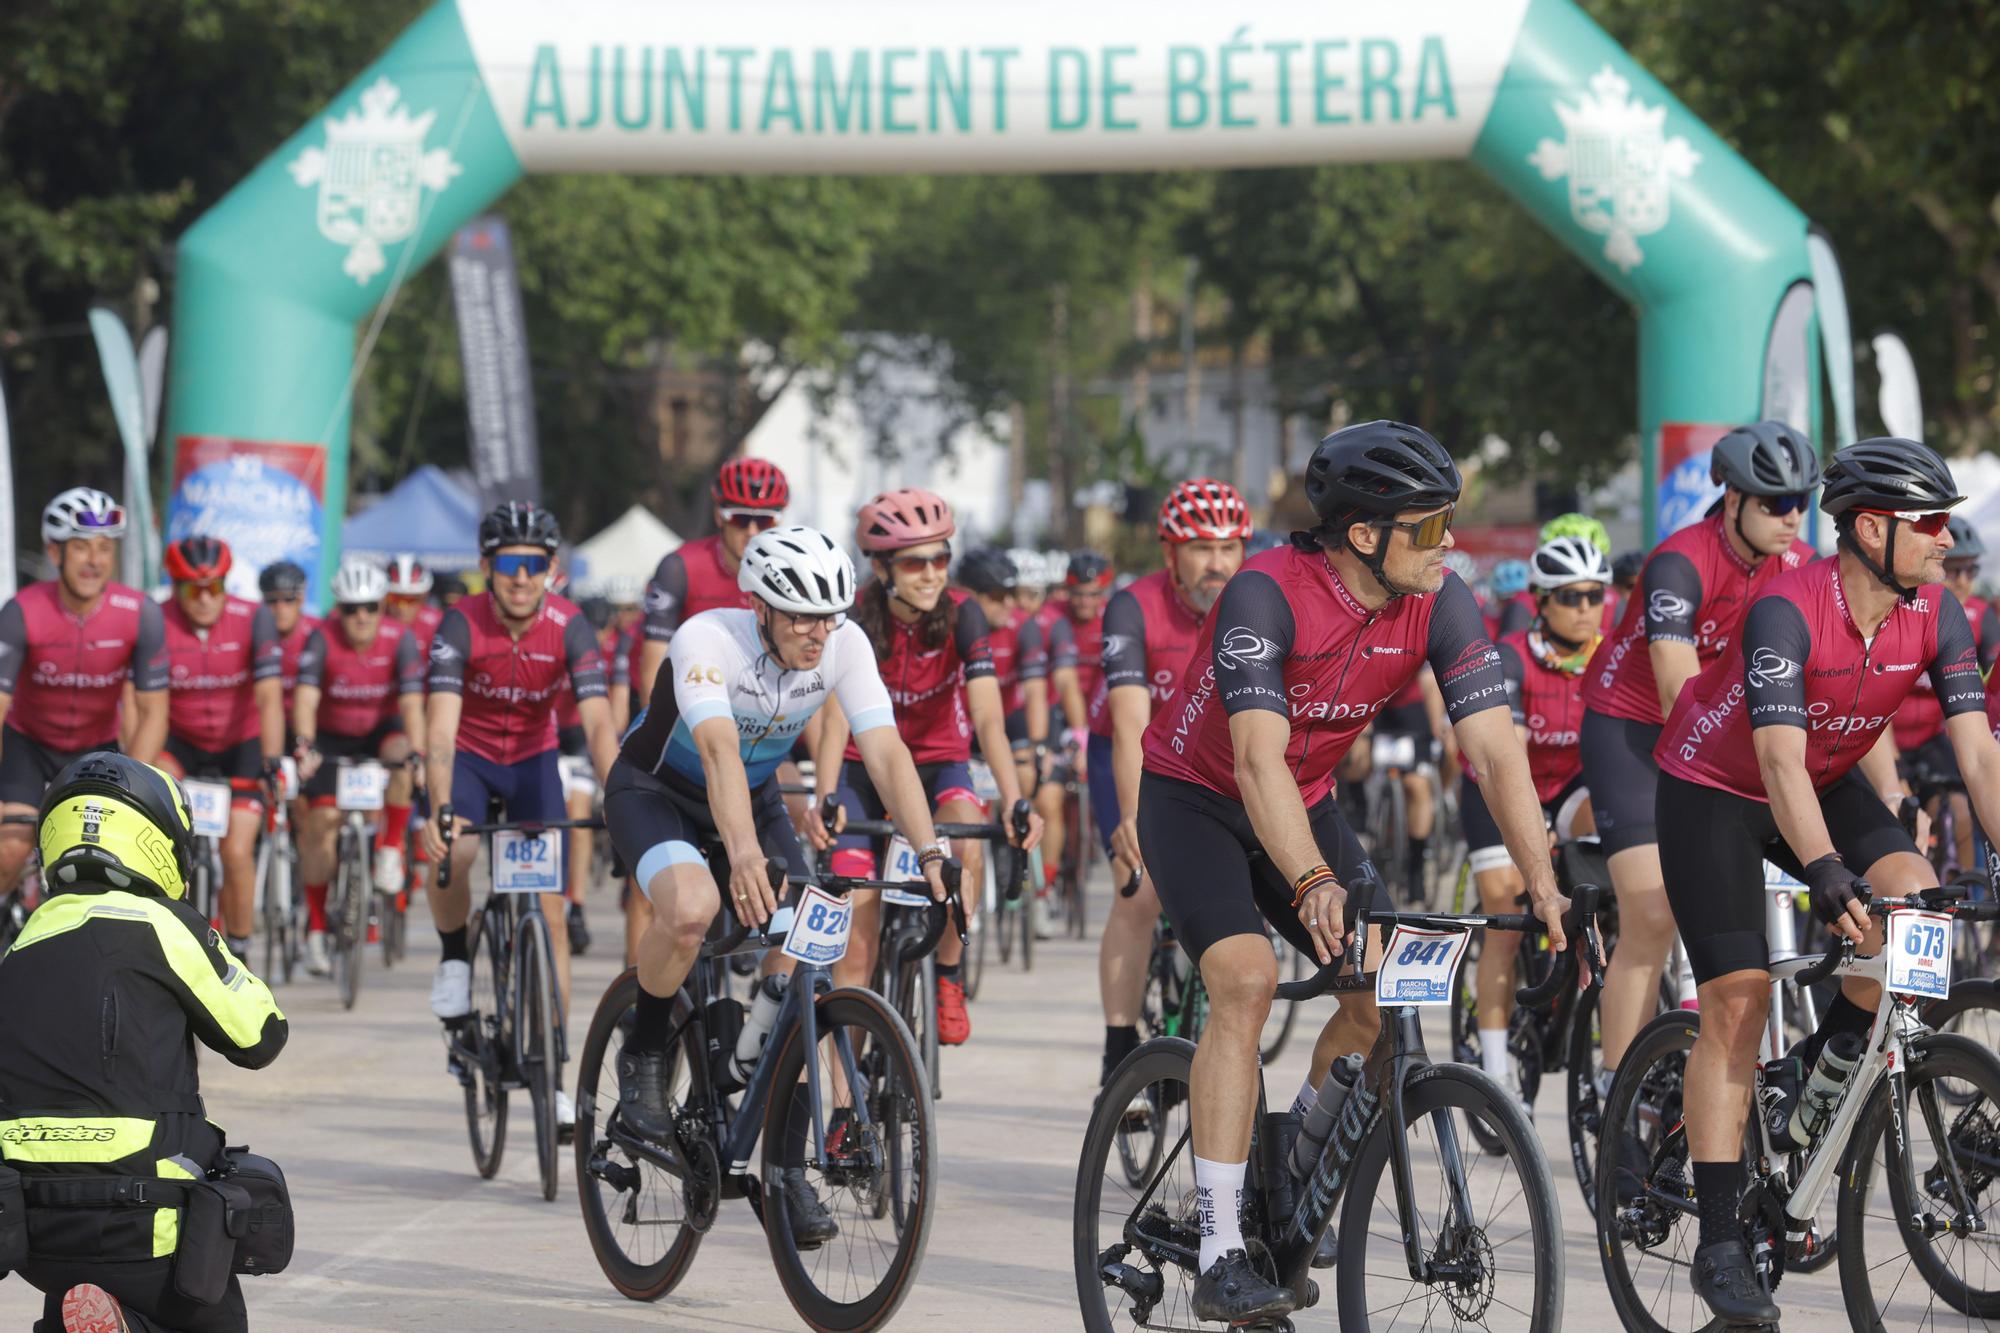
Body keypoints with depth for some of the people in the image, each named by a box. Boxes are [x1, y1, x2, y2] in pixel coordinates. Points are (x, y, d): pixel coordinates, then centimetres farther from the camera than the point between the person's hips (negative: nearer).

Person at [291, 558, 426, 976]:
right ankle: (316, 928, -3)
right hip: (332, 737, 0)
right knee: (320, 820, -11)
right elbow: (306, 698, -31)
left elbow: (412, 703, -26)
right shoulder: (323, 640, -22)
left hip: (381, 729, 0)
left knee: (400, 754, -34)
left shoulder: (400, 639, -20)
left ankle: (390, 851, -16)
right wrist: (305, 747, -47)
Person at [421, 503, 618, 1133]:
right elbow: (441, 726, -34)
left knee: (549, 911, -6)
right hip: (469, 757, -2)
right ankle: (455, 958, -1)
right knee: (452, 854, -33)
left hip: (533, 760, 2)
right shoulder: (462, 625, -25)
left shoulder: (569, 627, -21)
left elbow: (599, 725, -28)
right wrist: (439, 812, -48)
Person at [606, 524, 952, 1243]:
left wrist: (931, 852, -39)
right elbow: (721, 753, -46)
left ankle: (784, 1166, -1)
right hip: (654, 790, -5)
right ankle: (644, 1053, -7)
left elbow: (885, 750, -26)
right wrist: (744, 857, -60)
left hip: (754, 797, 5)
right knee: (693, 908, -36)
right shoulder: (708, 639, -32)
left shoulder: (846, 646, -20)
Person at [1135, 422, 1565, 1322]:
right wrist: (1313, 884, -53)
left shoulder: (1440, 606, -16)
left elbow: (1496, 752, -20)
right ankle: (1219, 1256, -26)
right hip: (1196, 798, -6)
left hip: (1305, 803, 6)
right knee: (1247, 978, -26)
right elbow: (1259, 759, -40)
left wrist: (1544, 887, -32)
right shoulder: (1269, 596, -31)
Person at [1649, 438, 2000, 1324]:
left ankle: (1822, 1069, 3)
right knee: (1737, 1002, -13)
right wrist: (1826, 874, -53)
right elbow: (1780, 760, -40)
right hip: (1713, 790, -5)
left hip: (1826, 783, 5)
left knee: (1915, 899, -23)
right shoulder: (1788, 611, -32)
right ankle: (1719, 1245, -9)